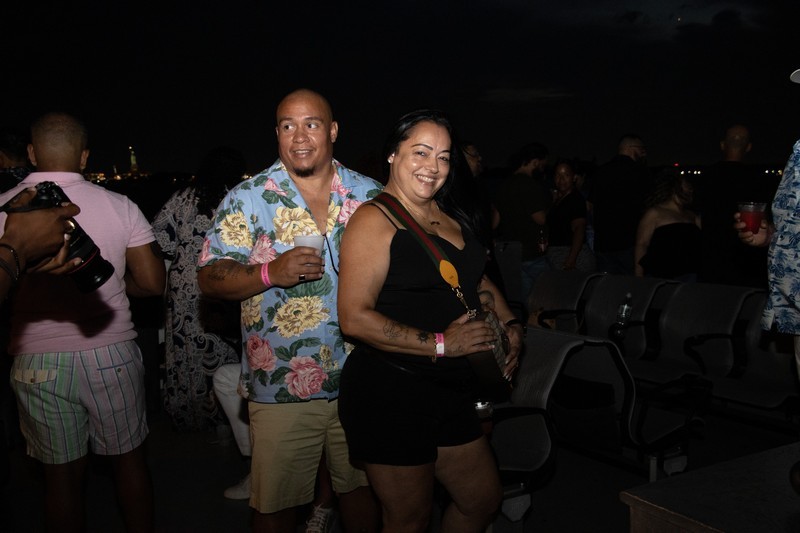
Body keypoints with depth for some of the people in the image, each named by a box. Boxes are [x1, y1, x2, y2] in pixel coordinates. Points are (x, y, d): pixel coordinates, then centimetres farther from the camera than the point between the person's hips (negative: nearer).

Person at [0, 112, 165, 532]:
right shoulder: (119, 207, -6)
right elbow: (152, 283, -4)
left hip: (38, 360, 0)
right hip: (112, 353, 1)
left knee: (62, 473, 13)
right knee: (129, 460, 17)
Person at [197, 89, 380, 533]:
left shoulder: (369, 194, 4)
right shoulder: (248, 200, -4)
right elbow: (210, 278, -6)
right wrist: (270, 272, -23)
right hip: (282, 387, -2)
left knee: (362, 484, 18)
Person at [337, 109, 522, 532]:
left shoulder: (452, 216, 10)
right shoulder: (375, 220, -15)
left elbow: (476, 280, 24)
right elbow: (355, 318, -24)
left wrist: (511, 325, 7)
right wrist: (441, 343, -21)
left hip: (451, 388, 8)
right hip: (390, 393, -8)